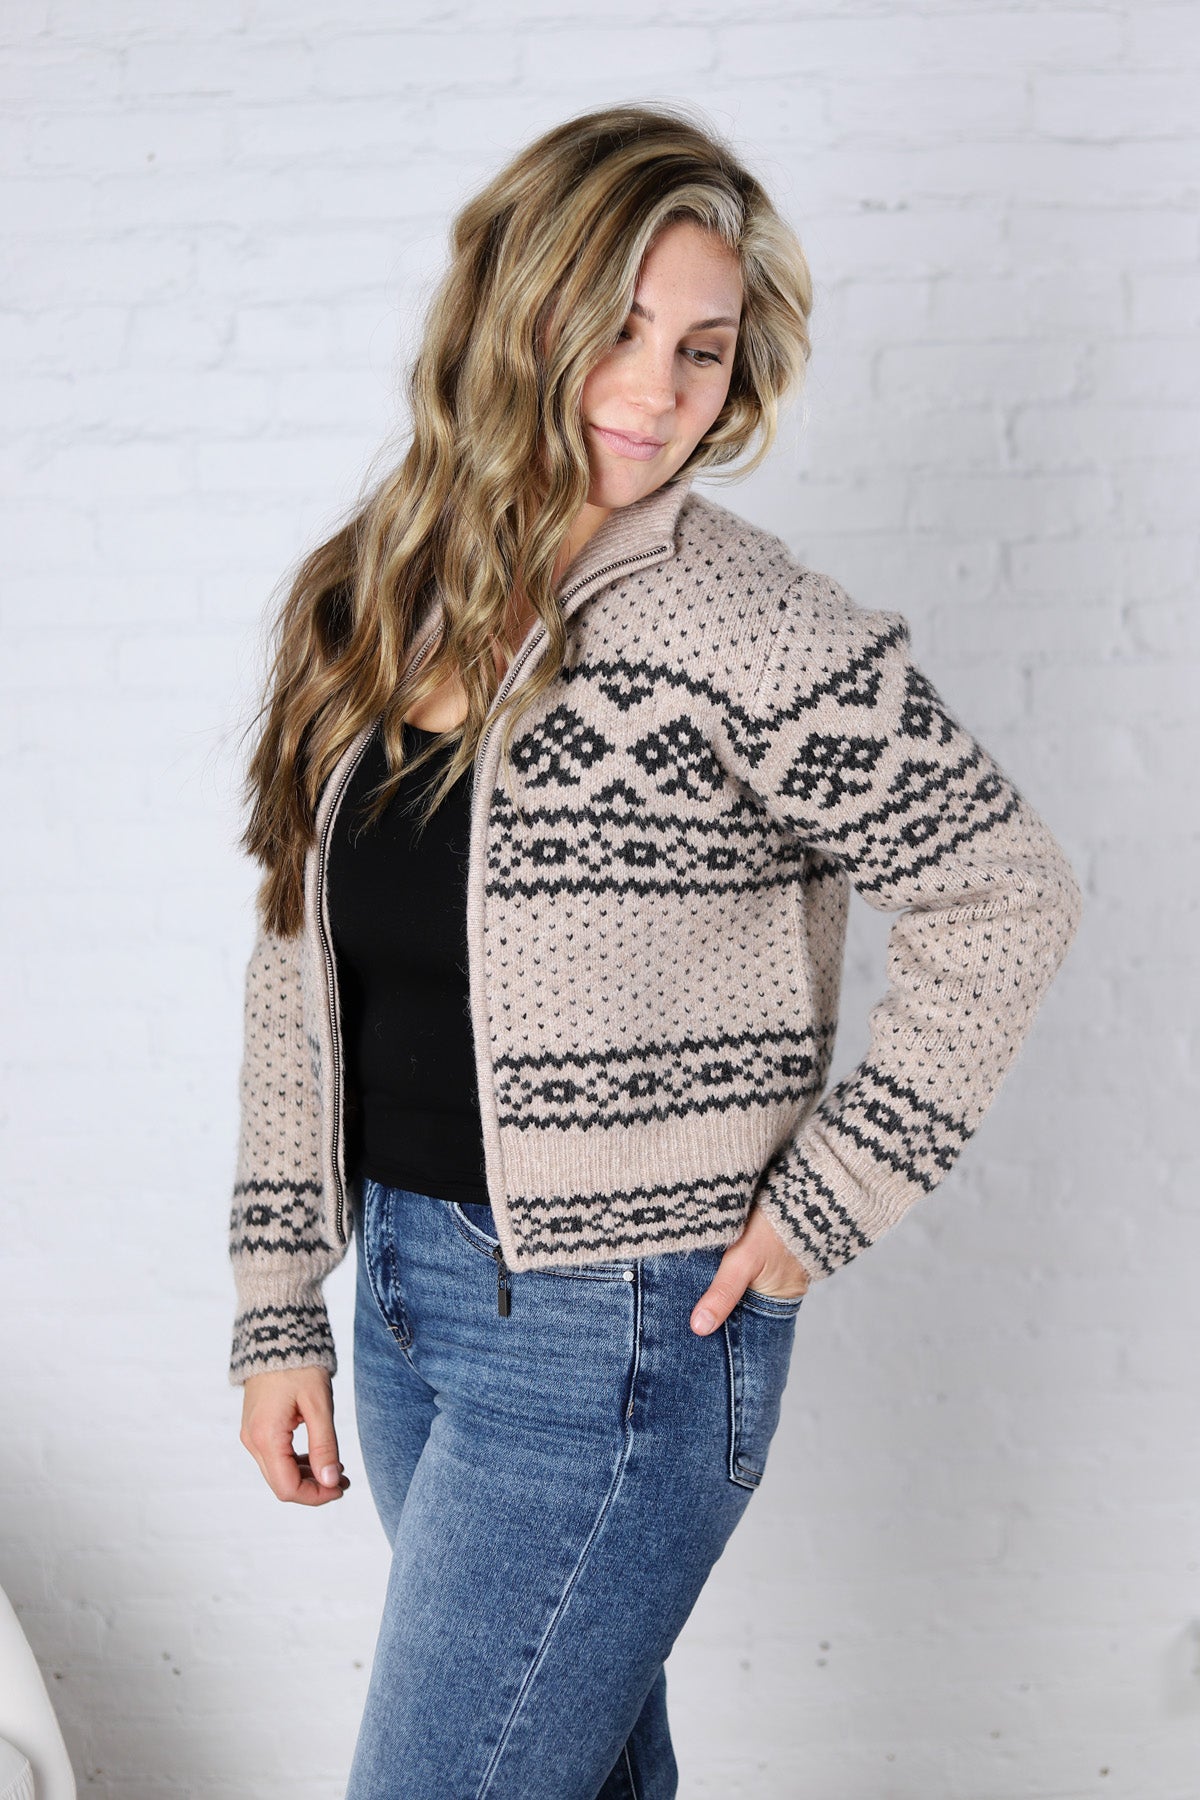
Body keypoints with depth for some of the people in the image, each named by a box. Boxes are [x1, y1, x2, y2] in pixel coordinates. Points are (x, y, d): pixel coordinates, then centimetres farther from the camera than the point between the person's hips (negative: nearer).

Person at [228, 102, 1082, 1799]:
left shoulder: (745, 627, -16)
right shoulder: (361, 603, 2)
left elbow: (1006, 902, -11)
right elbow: (300, 970, 6)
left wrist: (827, 1206, -10)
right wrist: (279, 1312, 6)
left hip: (621, 1335, -6)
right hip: (407, 1284, 6)